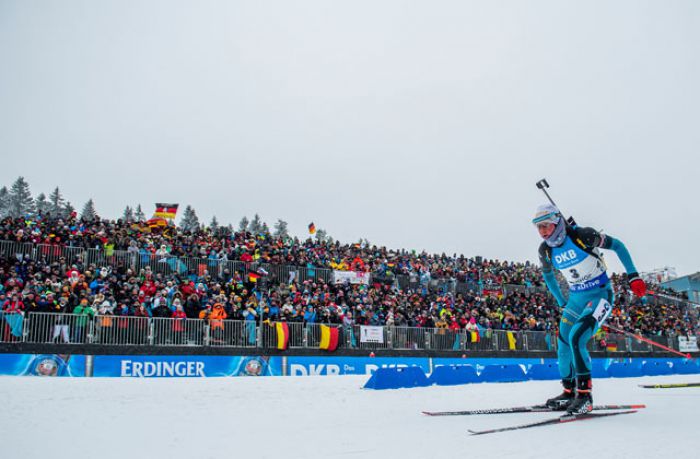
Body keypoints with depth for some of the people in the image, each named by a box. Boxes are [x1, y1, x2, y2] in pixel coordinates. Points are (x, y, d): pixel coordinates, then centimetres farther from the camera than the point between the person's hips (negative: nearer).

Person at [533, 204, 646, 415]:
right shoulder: (545, 250, -3)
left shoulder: (582, 235, -20)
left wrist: (633, 276, -8)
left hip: (600, 294, -6)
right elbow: (547, 274, 17)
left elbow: (617, 245, -7)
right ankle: (569, 392, 21)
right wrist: (562, 303, 19)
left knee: (576, 338, -22)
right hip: (576, 298, 6)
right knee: (563, 344, 2)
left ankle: (584, 394, -11)